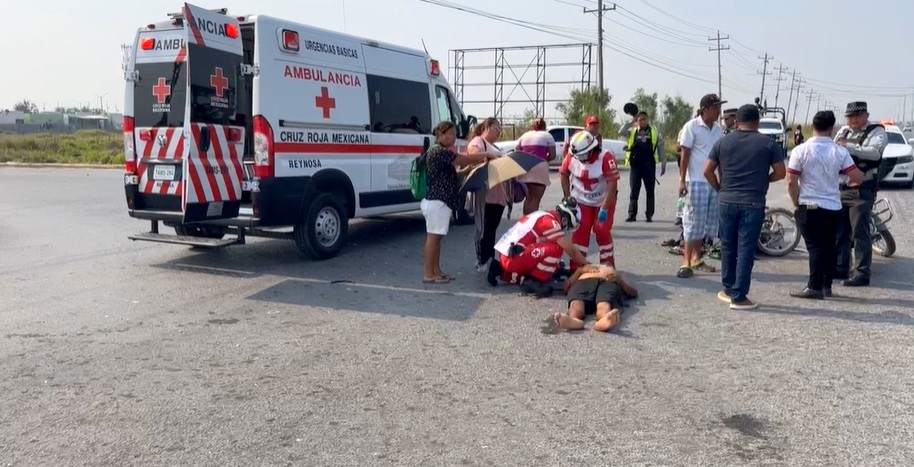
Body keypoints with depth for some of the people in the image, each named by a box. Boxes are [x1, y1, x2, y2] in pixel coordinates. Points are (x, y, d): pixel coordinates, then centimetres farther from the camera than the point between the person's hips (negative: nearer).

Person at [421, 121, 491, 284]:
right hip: (436, 201, -10)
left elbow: (451, 173, 15)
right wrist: (486, 155, -5)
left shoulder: (441, 152, 18)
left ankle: (436, 271, 17)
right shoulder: (439, 152, -15)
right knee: (433, 236, -7)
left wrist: (478, 161, 7)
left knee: (436, 236, 12)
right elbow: (465, 159, -17)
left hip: (437, 200, 10)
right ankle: (429, 274, -3)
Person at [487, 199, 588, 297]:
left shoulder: (543, 215, 17)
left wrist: (557, 264, 28)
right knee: (555, 248, -17)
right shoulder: (551, 222, -10)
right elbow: (572, 251, -7)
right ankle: (535, 282, -7)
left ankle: (500, 272, 18)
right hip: (511, 259, -10)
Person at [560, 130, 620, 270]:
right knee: (580, 230, -3)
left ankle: (608, 265, 12)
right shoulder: (571, 157, -16)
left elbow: (612, 184, -28)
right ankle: (576, 266, 3)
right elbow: (564, 174, 2)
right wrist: (568, 197, 0)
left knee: (602, 230, -4)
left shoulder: (606, 158, -29)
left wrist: (604, 209, -28)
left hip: (604, 200, -3)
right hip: (581, 200, 3)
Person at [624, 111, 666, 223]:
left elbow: (660, 148, 10)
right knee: (634, 191, 1)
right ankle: (632, 214, 5)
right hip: (635, 166, 0)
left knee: (650, 191, 5)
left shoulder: (654, 132, 6)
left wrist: (663, 163, 8)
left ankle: (649, 214, 13)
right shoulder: (632, 132, 8)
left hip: (649, 166, 0)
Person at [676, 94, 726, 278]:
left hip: (714, 182, 6)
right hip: (696, 181, -6)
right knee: (693, 222, -5)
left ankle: (696, 258, 21)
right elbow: (685, 155, -7)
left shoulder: (719, 129, 11)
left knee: (707, 221, 10)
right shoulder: (692, 126, -6)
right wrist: (682, 180, -11)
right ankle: (686, 262, -1)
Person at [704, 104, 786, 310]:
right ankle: (738, 296, 1)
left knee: (728, 247, 13)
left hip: (727, 201, 3)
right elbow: (780, 173, -1)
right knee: (746, 250, 0)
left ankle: (728, 290, 22)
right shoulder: (768, 143, -1)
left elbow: (708, 171, 4)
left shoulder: (723, 142, 5)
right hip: (753, 204, -2)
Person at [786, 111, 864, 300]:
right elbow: (858, 178, -5)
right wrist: (849, 181, 19)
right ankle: (827, 286, 19)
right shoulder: (840, 152, -3)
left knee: (815, 247, 0)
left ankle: (815, 288, -3)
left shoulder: (801, 150, -9)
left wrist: (796, 204, 2)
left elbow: (791, 182, -11)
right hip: (833, 207, 3)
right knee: (829, 246, 14)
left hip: (809, 207, -3)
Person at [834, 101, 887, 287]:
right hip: (840, 188, 7)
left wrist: (849, 147, -27)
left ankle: (861, 273, -3)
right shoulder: (843, 131, 18)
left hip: (862, 190, -7)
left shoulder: (877, 131, -3)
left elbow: (875, 152, -21)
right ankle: (840, 267, 23)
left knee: (860, 233, -7)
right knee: (839, 230, 12)